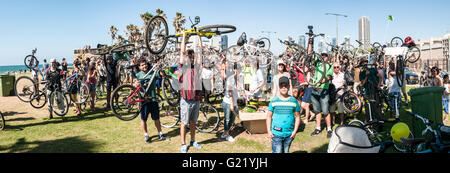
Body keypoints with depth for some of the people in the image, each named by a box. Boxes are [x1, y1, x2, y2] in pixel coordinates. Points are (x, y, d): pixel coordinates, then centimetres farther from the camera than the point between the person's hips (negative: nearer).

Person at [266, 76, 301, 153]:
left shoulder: (294, 101, 3)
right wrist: (269, 131, -3)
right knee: (277, 151, -7)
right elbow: (269, 116, 4)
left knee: (286, 151, 13)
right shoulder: (274, 101, 0)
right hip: (276, 134, -2)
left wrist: (295, 131, -2)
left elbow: (297, 117, 6)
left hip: (289, 134, 2)